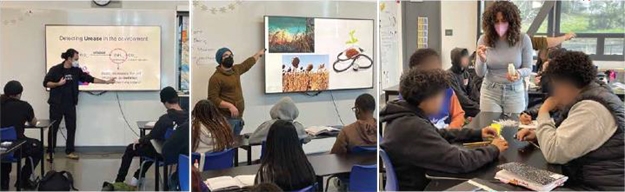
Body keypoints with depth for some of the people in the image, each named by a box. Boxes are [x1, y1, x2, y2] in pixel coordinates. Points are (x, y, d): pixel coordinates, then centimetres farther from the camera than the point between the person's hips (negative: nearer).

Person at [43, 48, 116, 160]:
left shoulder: (76, 70, 5)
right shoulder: (55, 69, -7)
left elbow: (90, 79, 5)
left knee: (71, 128, 5)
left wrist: (106, 82, 0)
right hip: (56, 104, -4)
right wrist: (58, 84, -19)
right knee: (53, 128, 3)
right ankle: (50, 152, 13)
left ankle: (69, 151, 15)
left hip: (70, 104, 4)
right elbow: (46, 83, -6)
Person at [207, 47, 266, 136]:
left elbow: (247, 63, 32)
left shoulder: (235, 70, 12)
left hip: (238, 117, 8)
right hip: (226, 118, -8)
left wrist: (259, 54, 47)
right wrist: (230, 106, -24)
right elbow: (212, 99, -16)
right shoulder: (216, 77, -11)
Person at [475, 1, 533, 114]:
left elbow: (528, 69, -1)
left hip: (515, 93, 0)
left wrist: (519, 73, -24)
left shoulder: (523, 39, -9)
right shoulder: (484, 40, -7)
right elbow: (480, 73, -4)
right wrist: (482, 60, -25)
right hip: (490, 92, 0)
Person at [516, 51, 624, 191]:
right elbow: (561, 139, 21)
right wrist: (538, 135, 1)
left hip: (599, 187, -9)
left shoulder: (590, 110, -23)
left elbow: (552, 153, -27)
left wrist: (543, 112, -14)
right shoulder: (586, 99, 10)